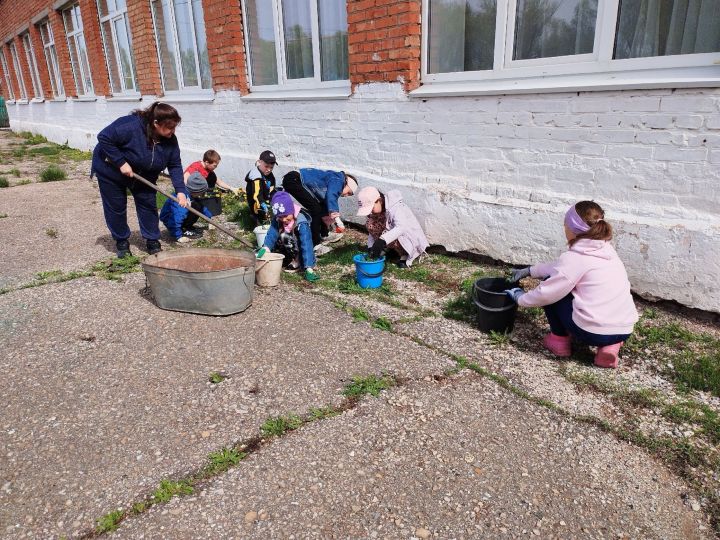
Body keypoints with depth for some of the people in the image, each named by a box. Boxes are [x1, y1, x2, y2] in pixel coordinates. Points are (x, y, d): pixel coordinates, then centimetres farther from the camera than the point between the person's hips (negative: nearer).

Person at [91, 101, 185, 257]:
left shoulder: (170, 140, -18)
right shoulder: (131, 126, -36)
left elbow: (175, 166, -13)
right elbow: (104, 138, -30)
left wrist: (180, 191, -23)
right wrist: (121, 163, -33)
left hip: (143, 176, 5)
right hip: (111, 171, -4)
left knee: (148, 204, 1)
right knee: (116, 208, 3)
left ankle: (153, 242, 13)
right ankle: (121, 243, 21)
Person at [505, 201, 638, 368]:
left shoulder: (575, 257, -13)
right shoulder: (605, 248, 11)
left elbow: (546, 293, -10)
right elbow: (560, 267, 22)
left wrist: (520, 298, 8)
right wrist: (529, 270, 27)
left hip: (594, 332, -7)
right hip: (624, 330, 7)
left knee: (552, 288, 9)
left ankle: (559, 340, 16)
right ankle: (609, 345, 15)